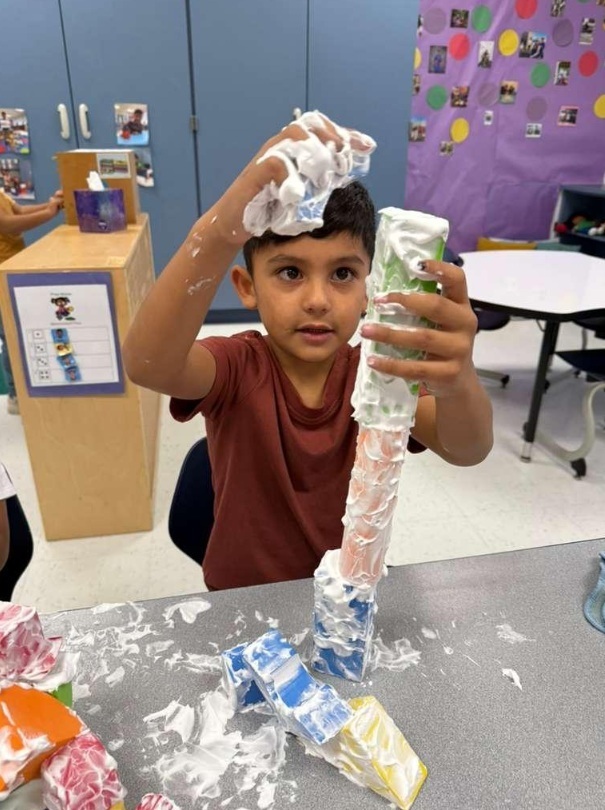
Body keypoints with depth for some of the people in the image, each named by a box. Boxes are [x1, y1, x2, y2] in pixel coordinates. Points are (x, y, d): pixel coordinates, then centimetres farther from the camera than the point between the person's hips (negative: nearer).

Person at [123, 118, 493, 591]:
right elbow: (147, 363, -35)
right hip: (243, 600, -2)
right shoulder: (237, 367, -14)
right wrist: (218, 233, -50)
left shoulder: (376, 373, -10)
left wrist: (457, 382, -47)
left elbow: (467, 450, -26)